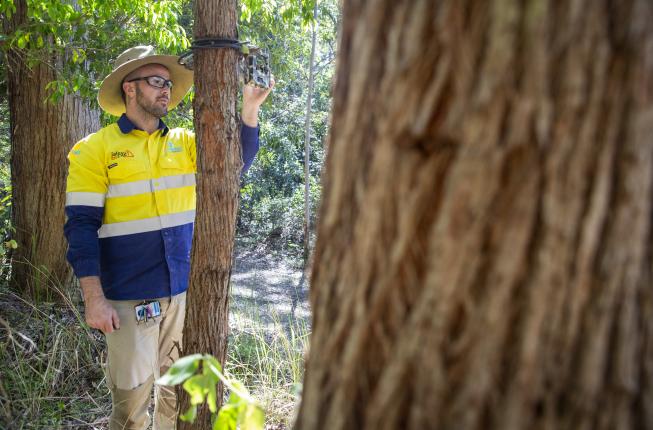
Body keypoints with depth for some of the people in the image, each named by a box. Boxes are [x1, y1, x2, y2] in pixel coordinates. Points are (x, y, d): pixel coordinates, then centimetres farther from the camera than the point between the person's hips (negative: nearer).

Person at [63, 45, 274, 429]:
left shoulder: (184, 143, 9)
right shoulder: (95, 149, -4)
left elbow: (235, 161, -3)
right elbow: (82, 227, -8)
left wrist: (249, 112, -17)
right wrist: (94, 299, -13)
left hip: (184, 292, 4)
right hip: (130, 299, -4)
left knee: (180, 393, 14)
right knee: (132, 399, 3)